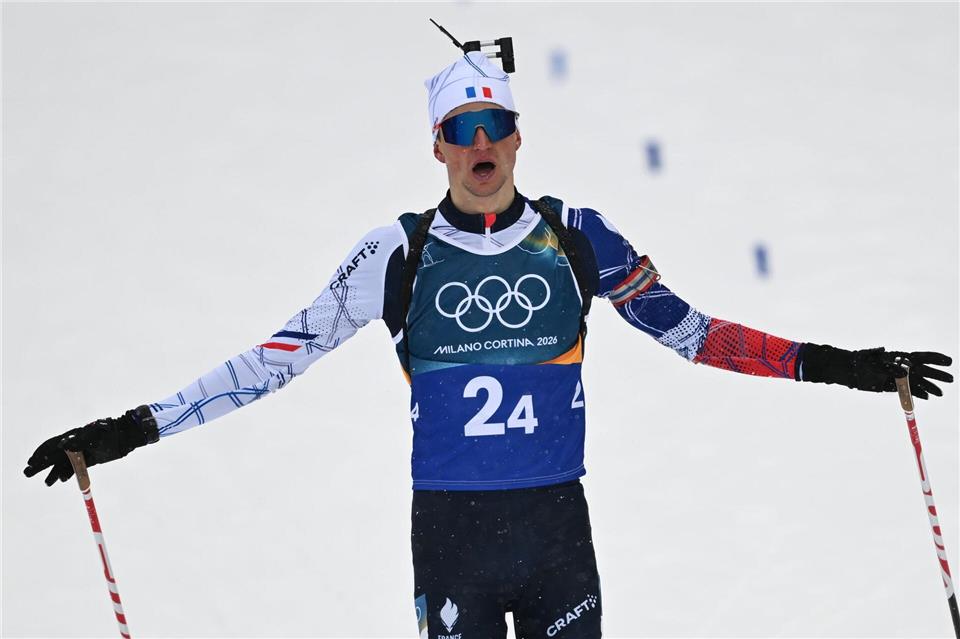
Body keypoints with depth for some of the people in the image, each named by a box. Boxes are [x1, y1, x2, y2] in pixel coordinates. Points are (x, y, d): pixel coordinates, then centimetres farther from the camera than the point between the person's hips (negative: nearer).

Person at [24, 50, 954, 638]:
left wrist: (827, 365, 4)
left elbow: (684, 329, 8)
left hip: (558, 526, 1)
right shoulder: (401, 253, -1)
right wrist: (134, 428, -5)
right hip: (450, 532, -1)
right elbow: (281, 355, 0)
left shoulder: (575, 238, 3)